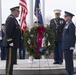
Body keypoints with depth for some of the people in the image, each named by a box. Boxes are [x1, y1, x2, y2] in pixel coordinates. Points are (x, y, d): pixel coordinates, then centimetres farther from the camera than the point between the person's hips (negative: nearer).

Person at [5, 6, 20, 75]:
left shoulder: (13, 19, 17)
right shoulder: (10, 19, -15)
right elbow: (8, 32, -22)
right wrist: (10, 42, -23)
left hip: (14, 44, 10)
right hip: (11, 44, -10)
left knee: (12, 59, 13)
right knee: (10, 60, -7)